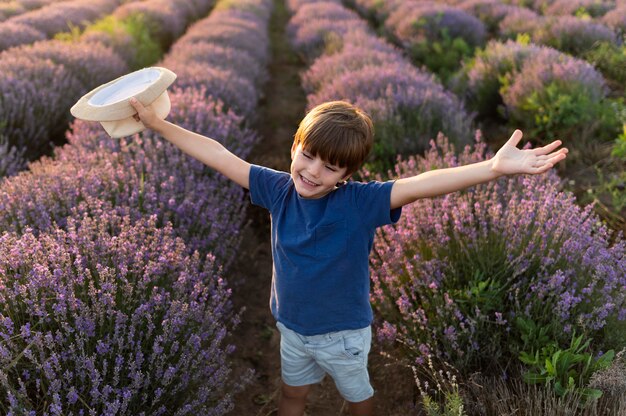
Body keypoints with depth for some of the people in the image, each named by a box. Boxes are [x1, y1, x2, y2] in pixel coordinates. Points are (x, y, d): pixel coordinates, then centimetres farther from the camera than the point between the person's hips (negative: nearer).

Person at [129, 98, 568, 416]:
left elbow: (421, 184, -43)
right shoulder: (279, 189, -17)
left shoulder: (361, 202, -28)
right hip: (292, 329, 3)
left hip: (343, 335, -3)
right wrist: (158, 123, -9)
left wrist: (495, 167, -56)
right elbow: (221, 157, -12)